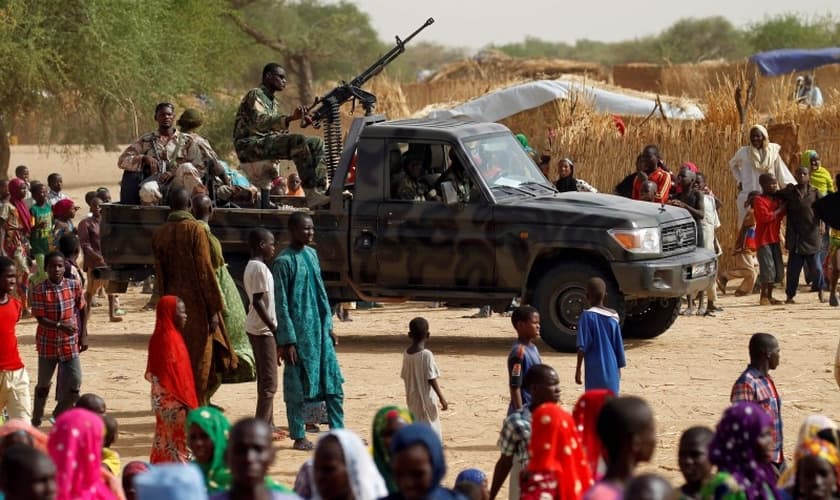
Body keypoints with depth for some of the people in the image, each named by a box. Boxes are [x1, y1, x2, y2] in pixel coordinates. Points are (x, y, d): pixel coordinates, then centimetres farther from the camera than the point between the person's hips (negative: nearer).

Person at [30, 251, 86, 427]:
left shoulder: (74, 286, -3)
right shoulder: (39, 290, -12)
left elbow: (81, 312, 7)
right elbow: (40, 318, -14)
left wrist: (83, 335, 5)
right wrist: (59, 325, -28)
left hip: (70, 342, 2)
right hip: (48, 343, -2)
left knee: (74, 383, -5)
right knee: (44, 383, 11)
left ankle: (60, 413, 18)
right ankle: (36, 420, 27)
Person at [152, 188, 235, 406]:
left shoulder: (160, 235, 4)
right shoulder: (195, 230, -11)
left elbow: (159, 274, 9)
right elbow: (205, 270, -13)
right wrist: (214, 307, -11)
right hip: (196, 304, -5)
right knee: (199, 358, 2)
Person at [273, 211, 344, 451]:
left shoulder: (312, 254, 10)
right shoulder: (284, 261, -11)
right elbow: (281, 304, -12)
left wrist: (329, 325, 15)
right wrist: (287, 340, -14)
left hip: (320, 330, 7)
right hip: (299, 332, -7)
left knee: (333, 381, 6)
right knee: (297, 386, 1)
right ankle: (299, 437, 9)